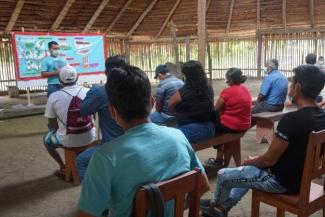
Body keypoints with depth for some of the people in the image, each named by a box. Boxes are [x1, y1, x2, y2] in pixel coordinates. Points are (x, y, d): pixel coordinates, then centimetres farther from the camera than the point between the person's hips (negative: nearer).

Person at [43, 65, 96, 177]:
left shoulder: (54, 96, -10)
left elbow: (52, 124, -1)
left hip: (68, 140, -2)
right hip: (90, 137, 3)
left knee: (47, 139, 28)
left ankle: (63, 167, 26)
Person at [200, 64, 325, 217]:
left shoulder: (291, 119, -30)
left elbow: (269, 159, -22)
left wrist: (250, 161, 0)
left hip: (282, 181, -8)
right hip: (301, 176, 8)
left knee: (223, 175, 7)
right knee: (249, 169, 29)